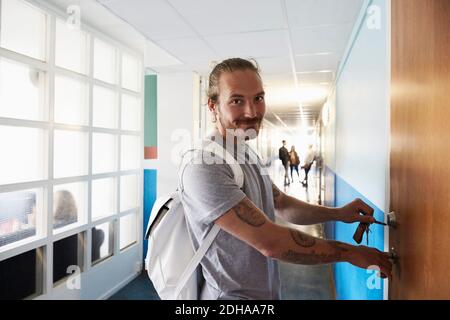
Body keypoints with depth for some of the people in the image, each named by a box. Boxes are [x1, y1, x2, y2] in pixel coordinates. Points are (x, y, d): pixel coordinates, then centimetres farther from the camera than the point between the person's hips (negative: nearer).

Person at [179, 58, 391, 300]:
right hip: (231, 295, -8)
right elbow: (270, 242, -28)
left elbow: (282, 205, 9)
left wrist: (338, 213, -5)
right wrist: (350, 253, -18)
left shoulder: (247, 153, 2)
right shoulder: (204, 170, -27)